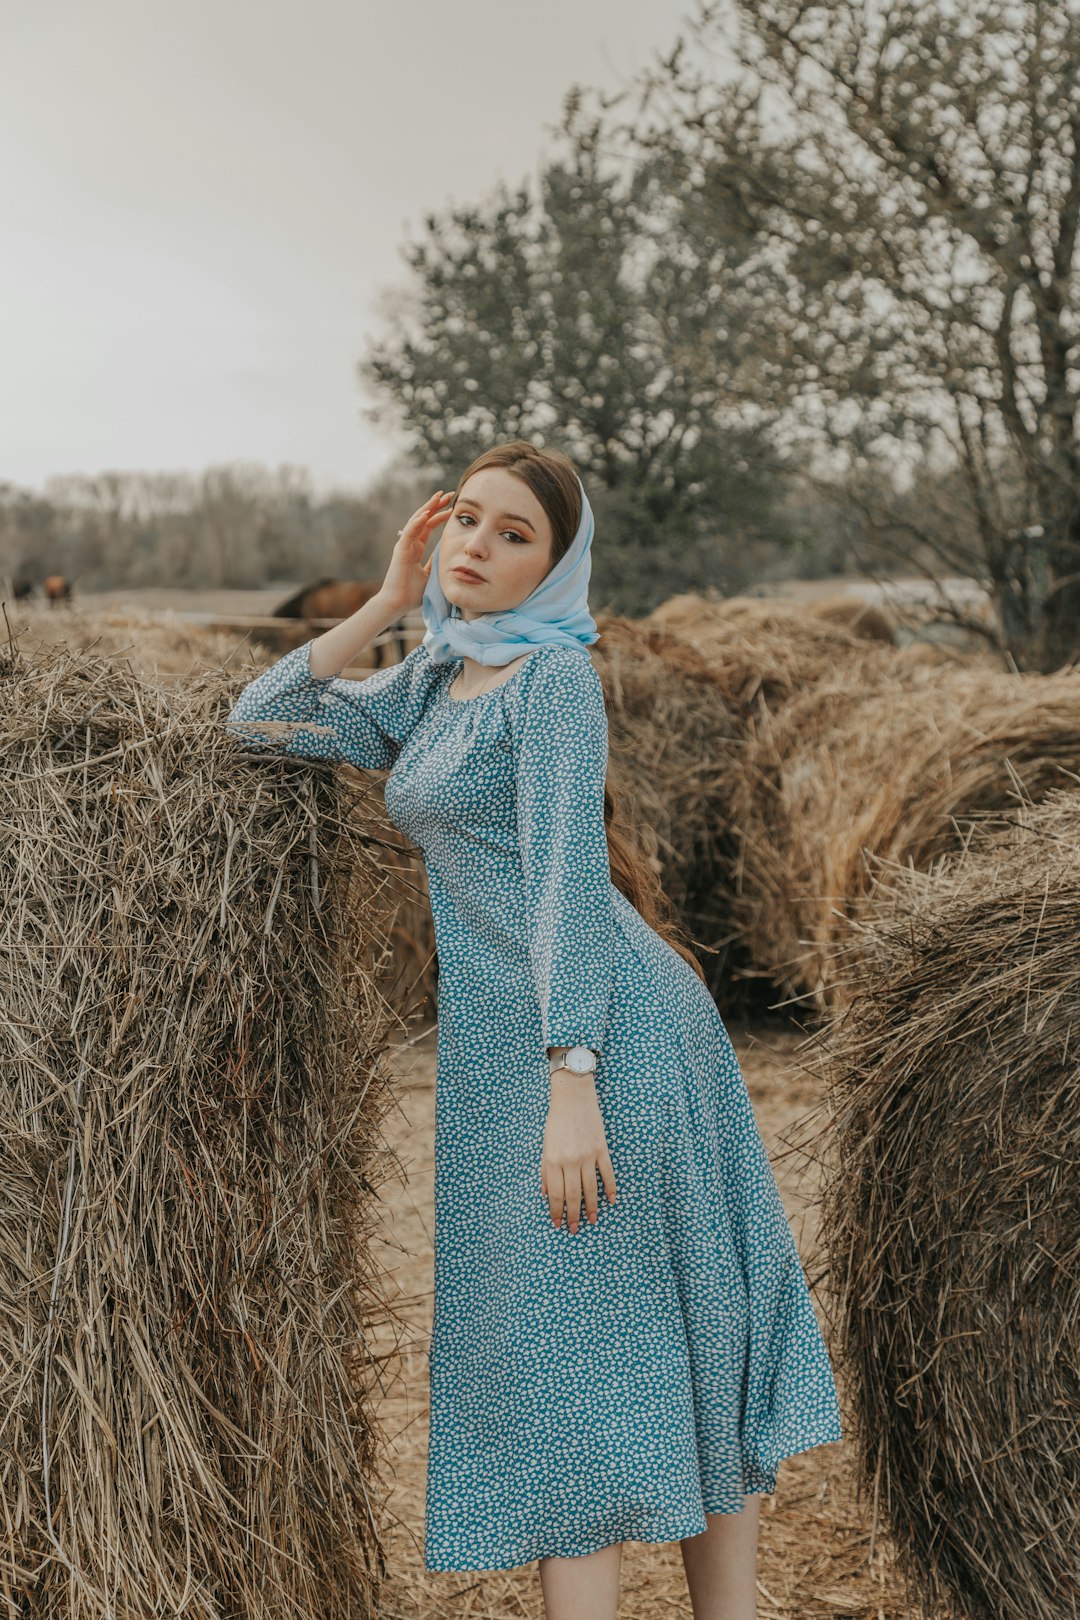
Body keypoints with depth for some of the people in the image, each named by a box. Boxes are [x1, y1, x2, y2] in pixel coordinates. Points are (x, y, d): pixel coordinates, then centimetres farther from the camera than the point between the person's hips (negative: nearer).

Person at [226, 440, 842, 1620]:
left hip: (592, 1033, -8)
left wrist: (570, 1089, -22)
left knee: (560, 1356, -6)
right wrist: (387, 602, 10)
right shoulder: (433, 684, 17)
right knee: (676, 1350, 11)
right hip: (511, 1032, 8)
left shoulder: (554, 673, -7)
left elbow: (569, 880, -16)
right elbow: (259, 724, 15)